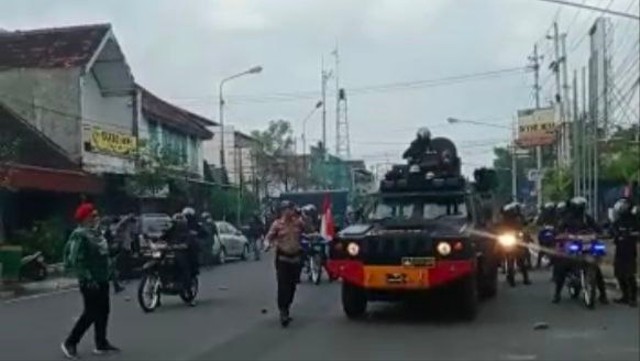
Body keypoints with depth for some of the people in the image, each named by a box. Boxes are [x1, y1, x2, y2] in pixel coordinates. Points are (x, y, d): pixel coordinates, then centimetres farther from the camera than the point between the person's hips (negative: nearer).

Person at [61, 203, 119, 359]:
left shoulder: (96, 233, 12)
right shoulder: (79, 235, -16)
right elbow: (74, 261, -23)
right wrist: (88, 278, -24)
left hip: (102, 280, 9)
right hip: (90, 282, -9)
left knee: (103, 311, 12)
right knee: (91, 313, -6)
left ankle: (101, 343, 22)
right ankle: (70, 343, 6)